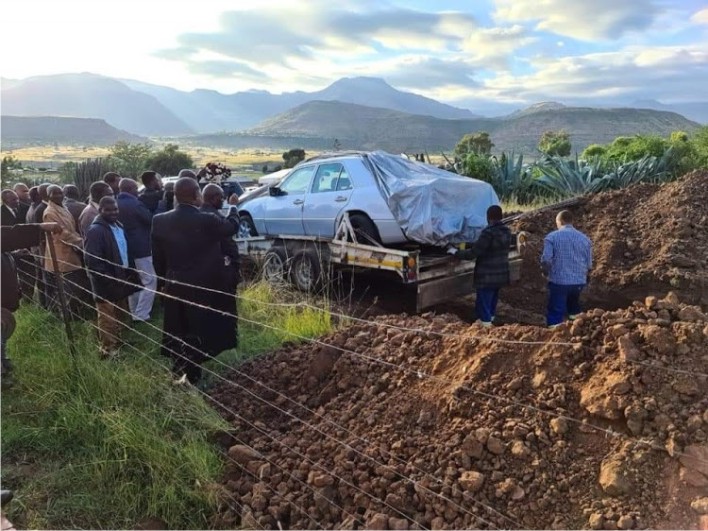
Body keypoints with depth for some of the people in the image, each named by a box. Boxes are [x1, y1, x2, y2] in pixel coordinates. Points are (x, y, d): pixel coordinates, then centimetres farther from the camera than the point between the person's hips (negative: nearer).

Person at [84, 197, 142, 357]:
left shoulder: (118, 226, 8)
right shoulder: (95, 230, -19)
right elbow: (91, 260, -25)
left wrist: (130, 272, 10)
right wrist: (108, 280, -23)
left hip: (120, 280, 9)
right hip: (107, 284, -9)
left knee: (120, 316, 22)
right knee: (108, 320, 4)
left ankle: (117, 343, 40)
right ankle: (108, 350, 17)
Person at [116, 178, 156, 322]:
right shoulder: (136, 204, -17)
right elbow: (152, 221, -11)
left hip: (125, 249, 9)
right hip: (140, 249, -9)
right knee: (150, 282, -3)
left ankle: (134, 314, 24)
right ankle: (141, 315, -8)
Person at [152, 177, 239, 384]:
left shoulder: (159, 221, -6)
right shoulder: (207, 220, -20)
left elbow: (157, 259, 3)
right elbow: (232, 226, -1)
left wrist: (166, 278, 18)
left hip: (173, 287, 4)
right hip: (202, 287, -4)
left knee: (177, 334, 17)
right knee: (198, 333, 9)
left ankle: (179, 373, 28)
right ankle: (191, 375, 14)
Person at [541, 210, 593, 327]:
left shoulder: (552, 237, -7)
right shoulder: (584, 238, 6)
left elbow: (546, 260, -13)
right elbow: (589, 264, 7)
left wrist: (547, 272, 8)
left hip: (558, 281, -4)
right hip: (579, 282, 4)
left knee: (555, 316, 1)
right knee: (574, 309, 26)